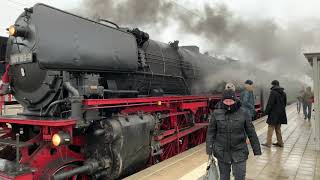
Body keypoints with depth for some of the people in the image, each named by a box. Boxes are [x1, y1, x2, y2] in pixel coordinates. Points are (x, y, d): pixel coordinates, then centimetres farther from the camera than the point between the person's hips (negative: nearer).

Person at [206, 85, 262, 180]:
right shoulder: (216, 114, -7)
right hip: (222, 152, 1)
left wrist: (257, 150, 3)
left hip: (239, 152, -1)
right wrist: (209, 150, -5)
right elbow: (211, 132, -2)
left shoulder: (243, 114, -7)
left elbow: (251, 133, 0)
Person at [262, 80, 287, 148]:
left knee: (270, 128, -4)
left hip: (274, 113, -8)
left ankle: (268, 143, -4)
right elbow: (285, 103, 18)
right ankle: (280, 142, 21)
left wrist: (267, 111, -9)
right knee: (278, 128, 17)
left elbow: (270, 103, -17)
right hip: (281, 114, 8)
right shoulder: (283, 93, 11)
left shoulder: (273, 92, -15)